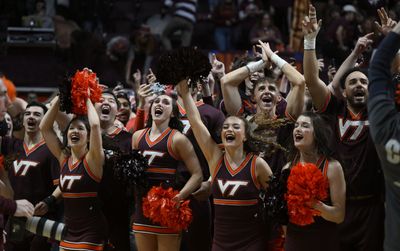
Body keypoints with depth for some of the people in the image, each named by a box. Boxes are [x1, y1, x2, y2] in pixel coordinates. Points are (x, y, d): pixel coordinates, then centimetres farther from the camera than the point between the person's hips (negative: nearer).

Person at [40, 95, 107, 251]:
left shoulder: (93, 160, -9)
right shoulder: (64, 158, 8)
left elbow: (95, 124, -23)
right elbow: (44, 127, 8)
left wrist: (87, 100, -8)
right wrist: (59, 99, 2)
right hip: (68, 233, 6)